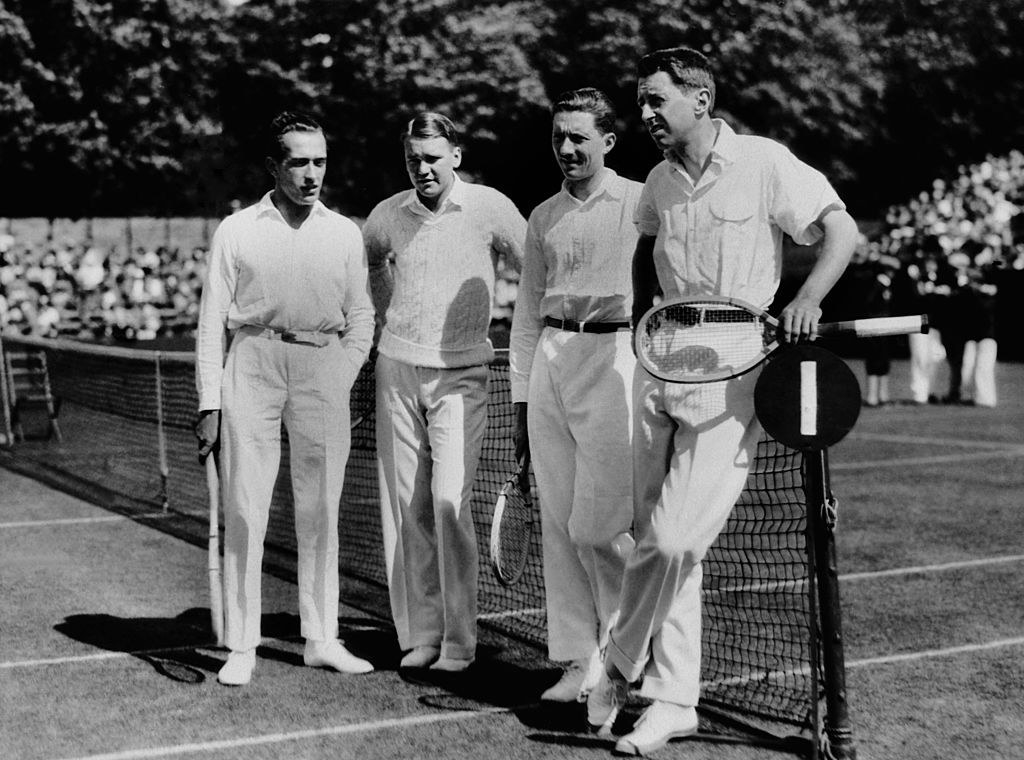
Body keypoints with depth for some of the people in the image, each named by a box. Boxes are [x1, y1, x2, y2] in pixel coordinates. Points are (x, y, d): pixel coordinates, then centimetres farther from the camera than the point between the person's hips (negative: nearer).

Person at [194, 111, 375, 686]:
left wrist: (341, 381, 1)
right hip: (252, 363, -2)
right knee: (245, 510, -3)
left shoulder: (345, 233, 10)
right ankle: (242, 646, 4)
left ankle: (322, 639, 13)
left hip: (323, 364, 2)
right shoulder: (237, 231, 4)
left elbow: (361, 317, 14)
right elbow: (211, 321, 3)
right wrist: (209, 403, -3)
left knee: (320, 511, 5)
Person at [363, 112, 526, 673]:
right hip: (397, 367, 4)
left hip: (461, 372, -4)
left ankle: (458, 640, -5)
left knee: (449, 499, -14)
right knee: (405, 505, 4)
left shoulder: (489, 207, -5)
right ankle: (419, 635, 12)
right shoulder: (387, 215, 5)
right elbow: (367, 264, 26)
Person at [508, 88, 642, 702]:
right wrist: (520, 399, 15)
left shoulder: (642, 203, -1)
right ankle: (580, 662, 14)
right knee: (558, 524, 5)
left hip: (615, 358, -6)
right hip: (551, 362, 6)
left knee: (595, 525, -9)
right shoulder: (544, 217, 16)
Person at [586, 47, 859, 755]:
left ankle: (621, 665, 12)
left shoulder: (764, 164, -7)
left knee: (672, 539, -11)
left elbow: (842, 231, -6)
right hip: (659, 372, 6)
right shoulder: (660, 182, 9)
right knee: (661, 540, 8)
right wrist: (644, 317, 12)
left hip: (729, 383, -6)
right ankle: (674, 697, 19)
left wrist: (807, 299, -21)